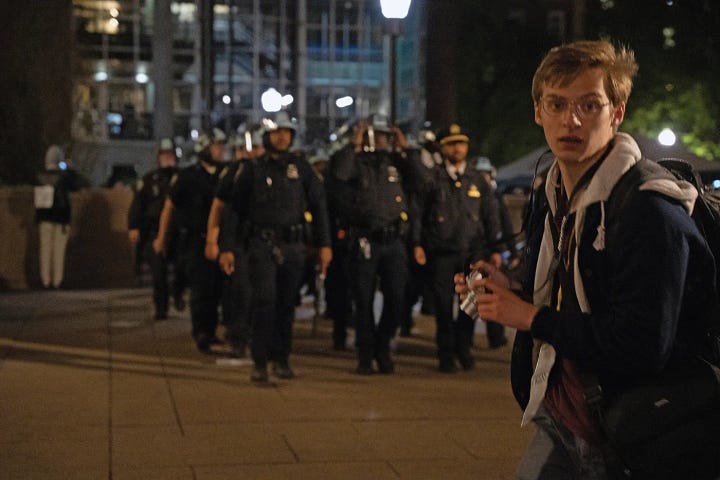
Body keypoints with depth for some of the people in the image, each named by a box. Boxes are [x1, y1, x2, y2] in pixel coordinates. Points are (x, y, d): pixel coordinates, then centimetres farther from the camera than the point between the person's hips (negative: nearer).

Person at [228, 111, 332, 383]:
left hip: (294, 246, 2)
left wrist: (324, 244, 5)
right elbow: (237, 208, 9)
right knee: (265, 301, -11)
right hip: (262, 245, -2)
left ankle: (281, 359, 19)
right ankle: (259, 362, -7)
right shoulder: (253, 169, 4)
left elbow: (319, 205, 9)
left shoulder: (300, 167, 8)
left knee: (286, 305, 7)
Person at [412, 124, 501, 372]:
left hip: (473, 252, 2)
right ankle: (446, 354, 14)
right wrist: (417, 244, -3)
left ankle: (463, 347, 20)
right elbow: (418, 212, 5)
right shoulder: (432, 178, 3)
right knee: (444, 305, 0)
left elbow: (491, 216, 15)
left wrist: (494, 249, 9)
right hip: (441, 252, -2)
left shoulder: (478, 180, 12)